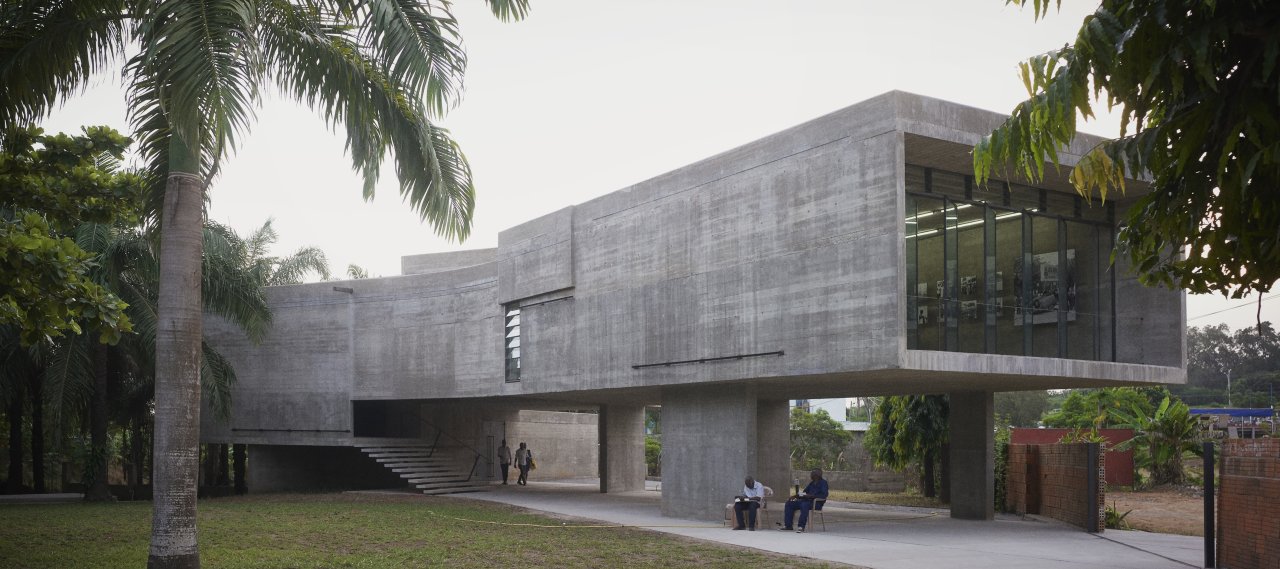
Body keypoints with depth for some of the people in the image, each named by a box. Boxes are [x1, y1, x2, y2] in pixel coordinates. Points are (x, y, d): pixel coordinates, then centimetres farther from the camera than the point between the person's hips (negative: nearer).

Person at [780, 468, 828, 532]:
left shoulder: (823, 483, -4)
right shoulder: (812, 483, 21)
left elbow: (824, 495, -18)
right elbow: (805, 491, 25)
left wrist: (811, 496, -24)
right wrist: (795, 496, 8)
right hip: (807, 500, 9)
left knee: (804, 505, -40)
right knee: (789, 503, 1)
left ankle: (801, 527, -40)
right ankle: (788, 525, -4)